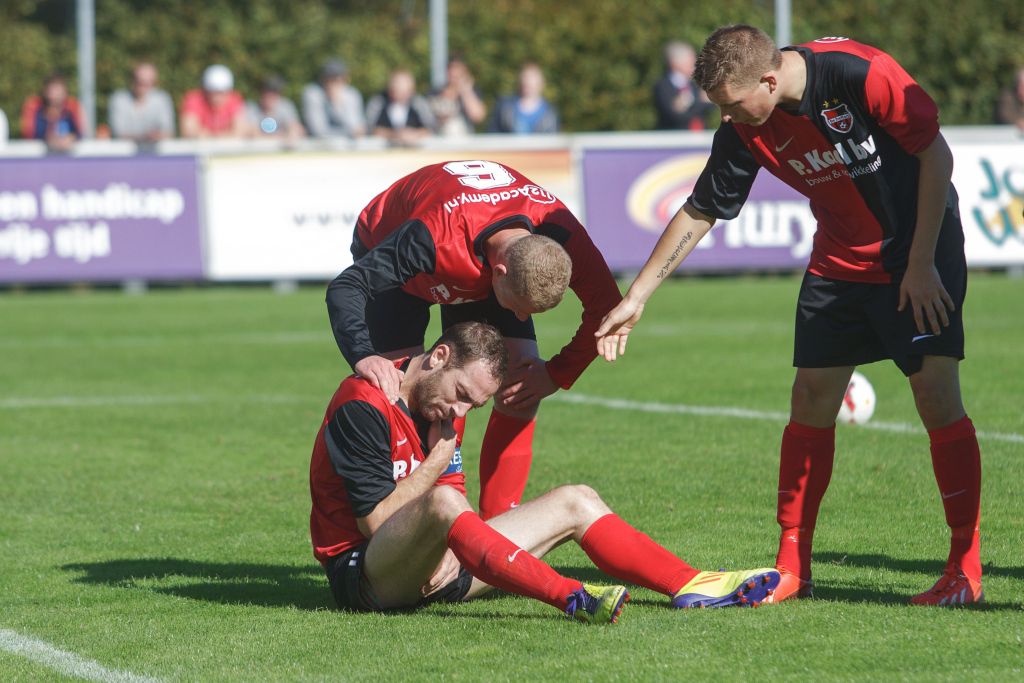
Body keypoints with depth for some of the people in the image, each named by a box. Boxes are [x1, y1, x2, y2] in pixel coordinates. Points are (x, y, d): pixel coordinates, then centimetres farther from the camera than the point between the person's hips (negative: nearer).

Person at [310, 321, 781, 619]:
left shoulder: (443, 408, 11)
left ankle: (691, 586, -4)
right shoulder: (362, 405, -18)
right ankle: (572, 599, -50)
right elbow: (377, 520, -21)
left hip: (429, 571, 9)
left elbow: (457, 492, 9)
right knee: (441, 503, -41)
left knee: (575, 502, 6)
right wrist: (439, 457, -14)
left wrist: (453, 552, -12)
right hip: (362, 574, -9)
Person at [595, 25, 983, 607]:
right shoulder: (745, 131, -9)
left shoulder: (862, 74, -26)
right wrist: (637, 297, 1)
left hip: (918, 253, -5)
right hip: (839, 261, 5)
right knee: (812, 395, -1)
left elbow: (937, 155, -16)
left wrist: (921, 265, -15)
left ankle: (966, 568, -5)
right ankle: (792, 568, 9)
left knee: (937, 393, -13)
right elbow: (700, 212, 2)